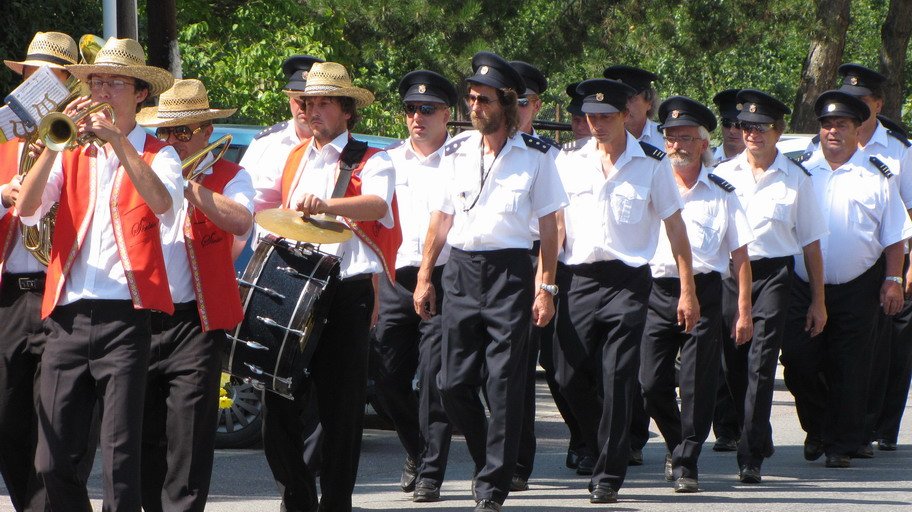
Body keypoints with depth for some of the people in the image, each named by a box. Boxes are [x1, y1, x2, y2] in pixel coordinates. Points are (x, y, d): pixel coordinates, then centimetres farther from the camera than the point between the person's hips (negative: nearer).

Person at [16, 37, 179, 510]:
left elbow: (162, 203, -14)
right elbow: (26, 209, 1)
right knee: (53, 462, 0)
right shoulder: (71, 156, 17)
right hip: (67, 312, 3)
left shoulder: (157, 155, 8)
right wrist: (56, 143, -10)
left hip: (125, 314, -3)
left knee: (120, 460, -9)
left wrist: (118, 141, -18)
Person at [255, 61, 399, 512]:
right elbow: (253, 203, 25)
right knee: (279, 402, 0)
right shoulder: (293, 160, 19)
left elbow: (377, 203, -20)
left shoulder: (369, 162, 1)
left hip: (347, 290, -5)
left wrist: (326, 204, -38)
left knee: (340, 406, -3)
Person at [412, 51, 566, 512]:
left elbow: (549, 225, 0)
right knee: (454, 383, 1)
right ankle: (488, 461, 23)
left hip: (509, 271, -4)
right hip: (460, 269, 4)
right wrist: (424, 276, 12)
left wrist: (546, 287, -6)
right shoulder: (458, 152, 10)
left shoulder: (534, 155, -1)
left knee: (504, 383, -6)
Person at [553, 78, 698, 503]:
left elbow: (675, 227, 4)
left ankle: (608, 476, 1)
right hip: (578, 279, 3)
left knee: (617, 379, -7)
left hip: (628, 281, -3)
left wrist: (688, 291, 2)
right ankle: (608, 450, 23)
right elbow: (556, 224, 12)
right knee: (570, 376, -1)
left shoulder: (651, 163, 1)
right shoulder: (569, 161, 8)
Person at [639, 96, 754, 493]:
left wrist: (744, 311, -2)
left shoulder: (721, 193, 6)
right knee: (652, 382, -1)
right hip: (657, 292, 2)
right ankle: (677, 444, 24)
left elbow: (740, 256, 5)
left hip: (704, 292, -2)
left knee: (697, 384, -4)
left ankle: (686, 463, 5)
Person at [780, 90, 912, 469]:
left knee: (848, 369, 0)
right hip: (804, 286, 2)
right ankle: (816, 427, 18)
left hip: (856, 288, -2)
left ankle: (841, 445, 8)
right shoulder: (802, 171, 11)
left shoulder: (876, 176, 5)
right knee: (798, 360, -5)